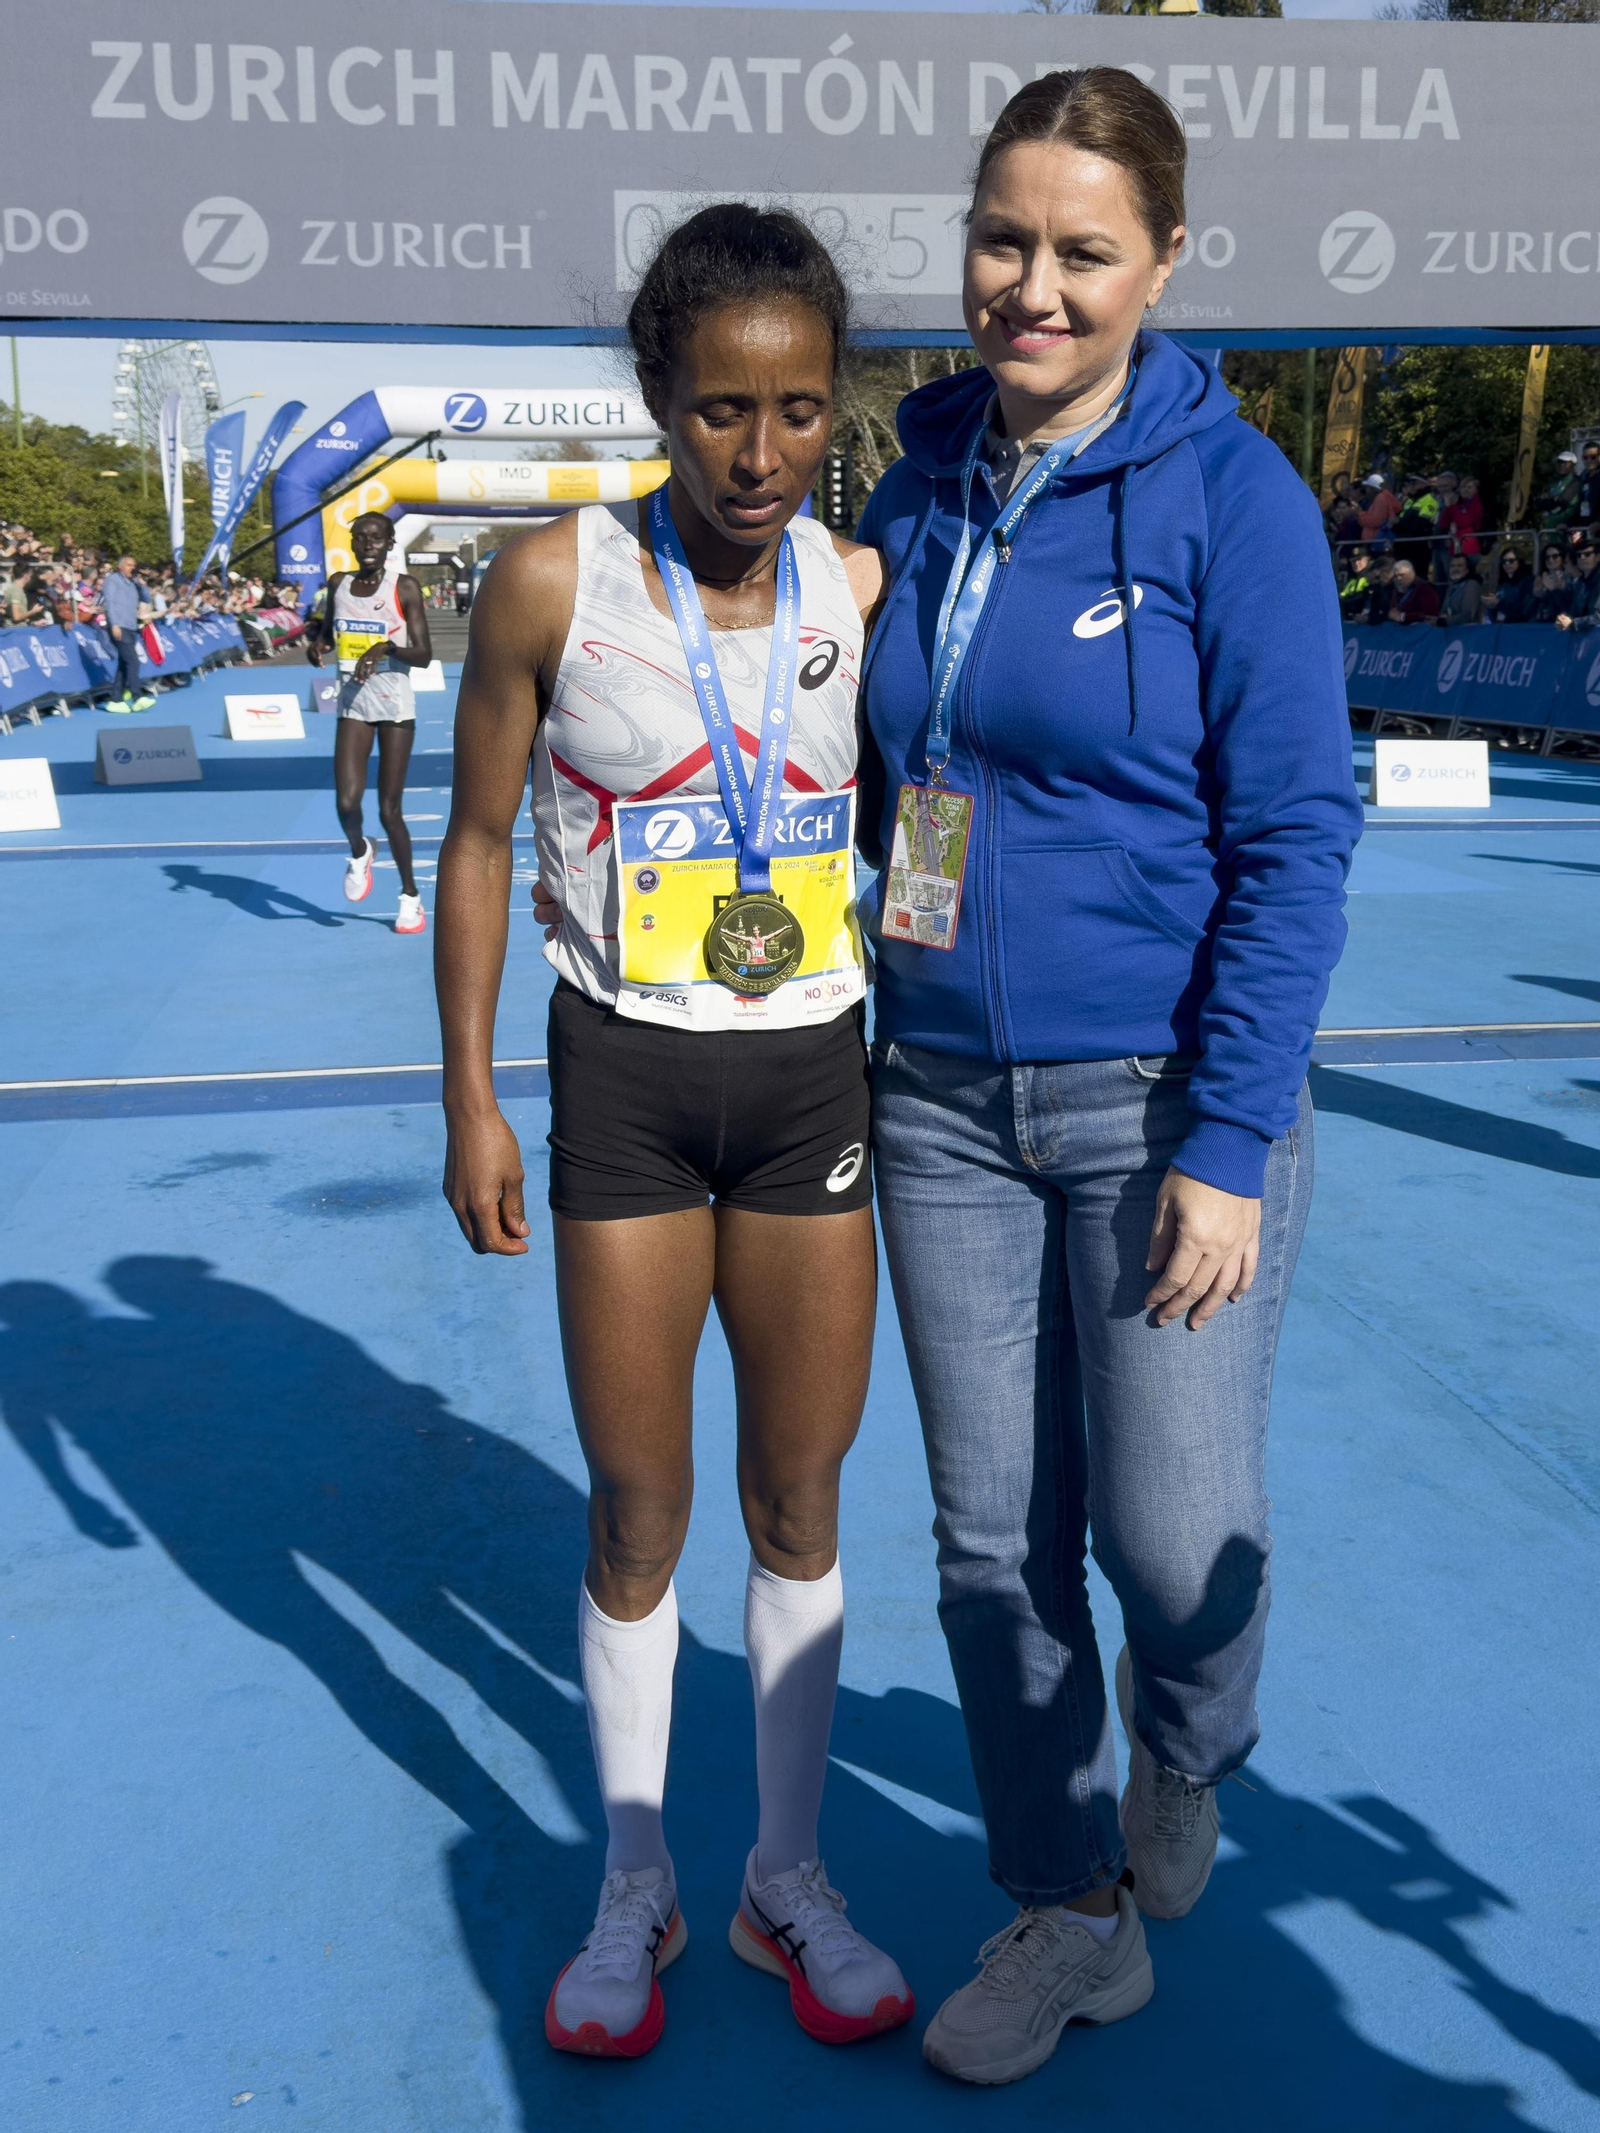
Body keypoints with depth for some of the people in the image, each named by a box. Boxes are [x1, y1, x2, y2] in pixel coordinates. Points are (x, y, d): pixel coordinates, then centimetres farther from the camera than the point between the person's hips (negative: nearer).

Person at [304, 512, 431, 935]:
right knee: (347, 803, -12)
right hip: (353, 706, 3)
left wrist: (387, 647, -26)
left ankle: (410, 894, 18)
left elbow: (424, 654, -9)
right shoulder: (338, 583, 7)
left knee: (389, 810, -1)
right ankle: (359, 852, 23)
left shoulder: (404, 589, -6)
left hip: (395, 707, -3)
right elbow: (327, 634, 23)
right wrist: (317, 643, 1)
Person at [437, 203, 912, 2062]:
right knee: (635, 1514, 7)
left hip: (814, 1078, 2)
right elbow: (478, 842, -1)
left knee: (800, 1501, 10)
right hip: (625, 1081, -2)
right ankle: (633, 1890, 30)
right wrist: (471, 1101, -3)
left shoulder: (866, 590, -2)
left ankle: (789, 1876, 31)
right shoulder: (551, 583, -8)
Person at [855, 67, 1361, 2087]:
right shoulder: (919, 484, 7)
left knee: (1177, 1548, 0)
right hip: (944, 1098, 5)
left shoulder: (1229, 494, -8)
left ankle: (1181, 1752, 38)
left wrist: (1230, 1146, -14)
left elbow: (1297, 838, -10)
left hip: (1160, 1099, -4)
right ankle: (1069, 1914, 32)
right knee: (992, 1547, 10)